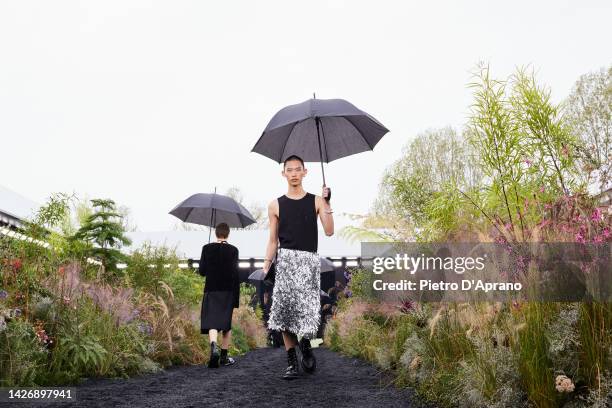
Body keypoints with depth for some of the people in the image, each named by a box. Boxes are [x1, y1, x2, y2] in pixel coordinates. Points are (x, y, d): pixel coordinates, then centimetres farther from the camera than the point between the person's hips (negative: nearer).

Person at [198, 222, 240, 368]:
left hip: (211, 290, 0)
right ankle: (224, 356, 16)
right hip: (228, 291, 0)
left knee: (212, 322, -4)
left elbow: (201, 271, 0)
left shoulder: (207, 248, 0)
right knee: (226, 324, 11)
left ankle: (214, 346, -31)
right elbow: (235, 273, -8)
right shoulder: (233, 250, -4)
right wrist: (237, 295, -4)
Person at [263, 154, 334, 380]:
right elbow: (273, 240, 10)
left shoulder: (316, 201, 9)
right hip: (285, 260, 1)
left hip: (309, 261, 0)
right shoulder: (276, 205, 10)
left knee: (308, 310, -10)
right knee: (285, 311, -4)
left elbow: (329, 231, 0)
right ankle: (292, 363, 7)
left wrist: (327, 204, -8)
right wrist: (265, 268, 2)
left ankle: (305, 346, 21)